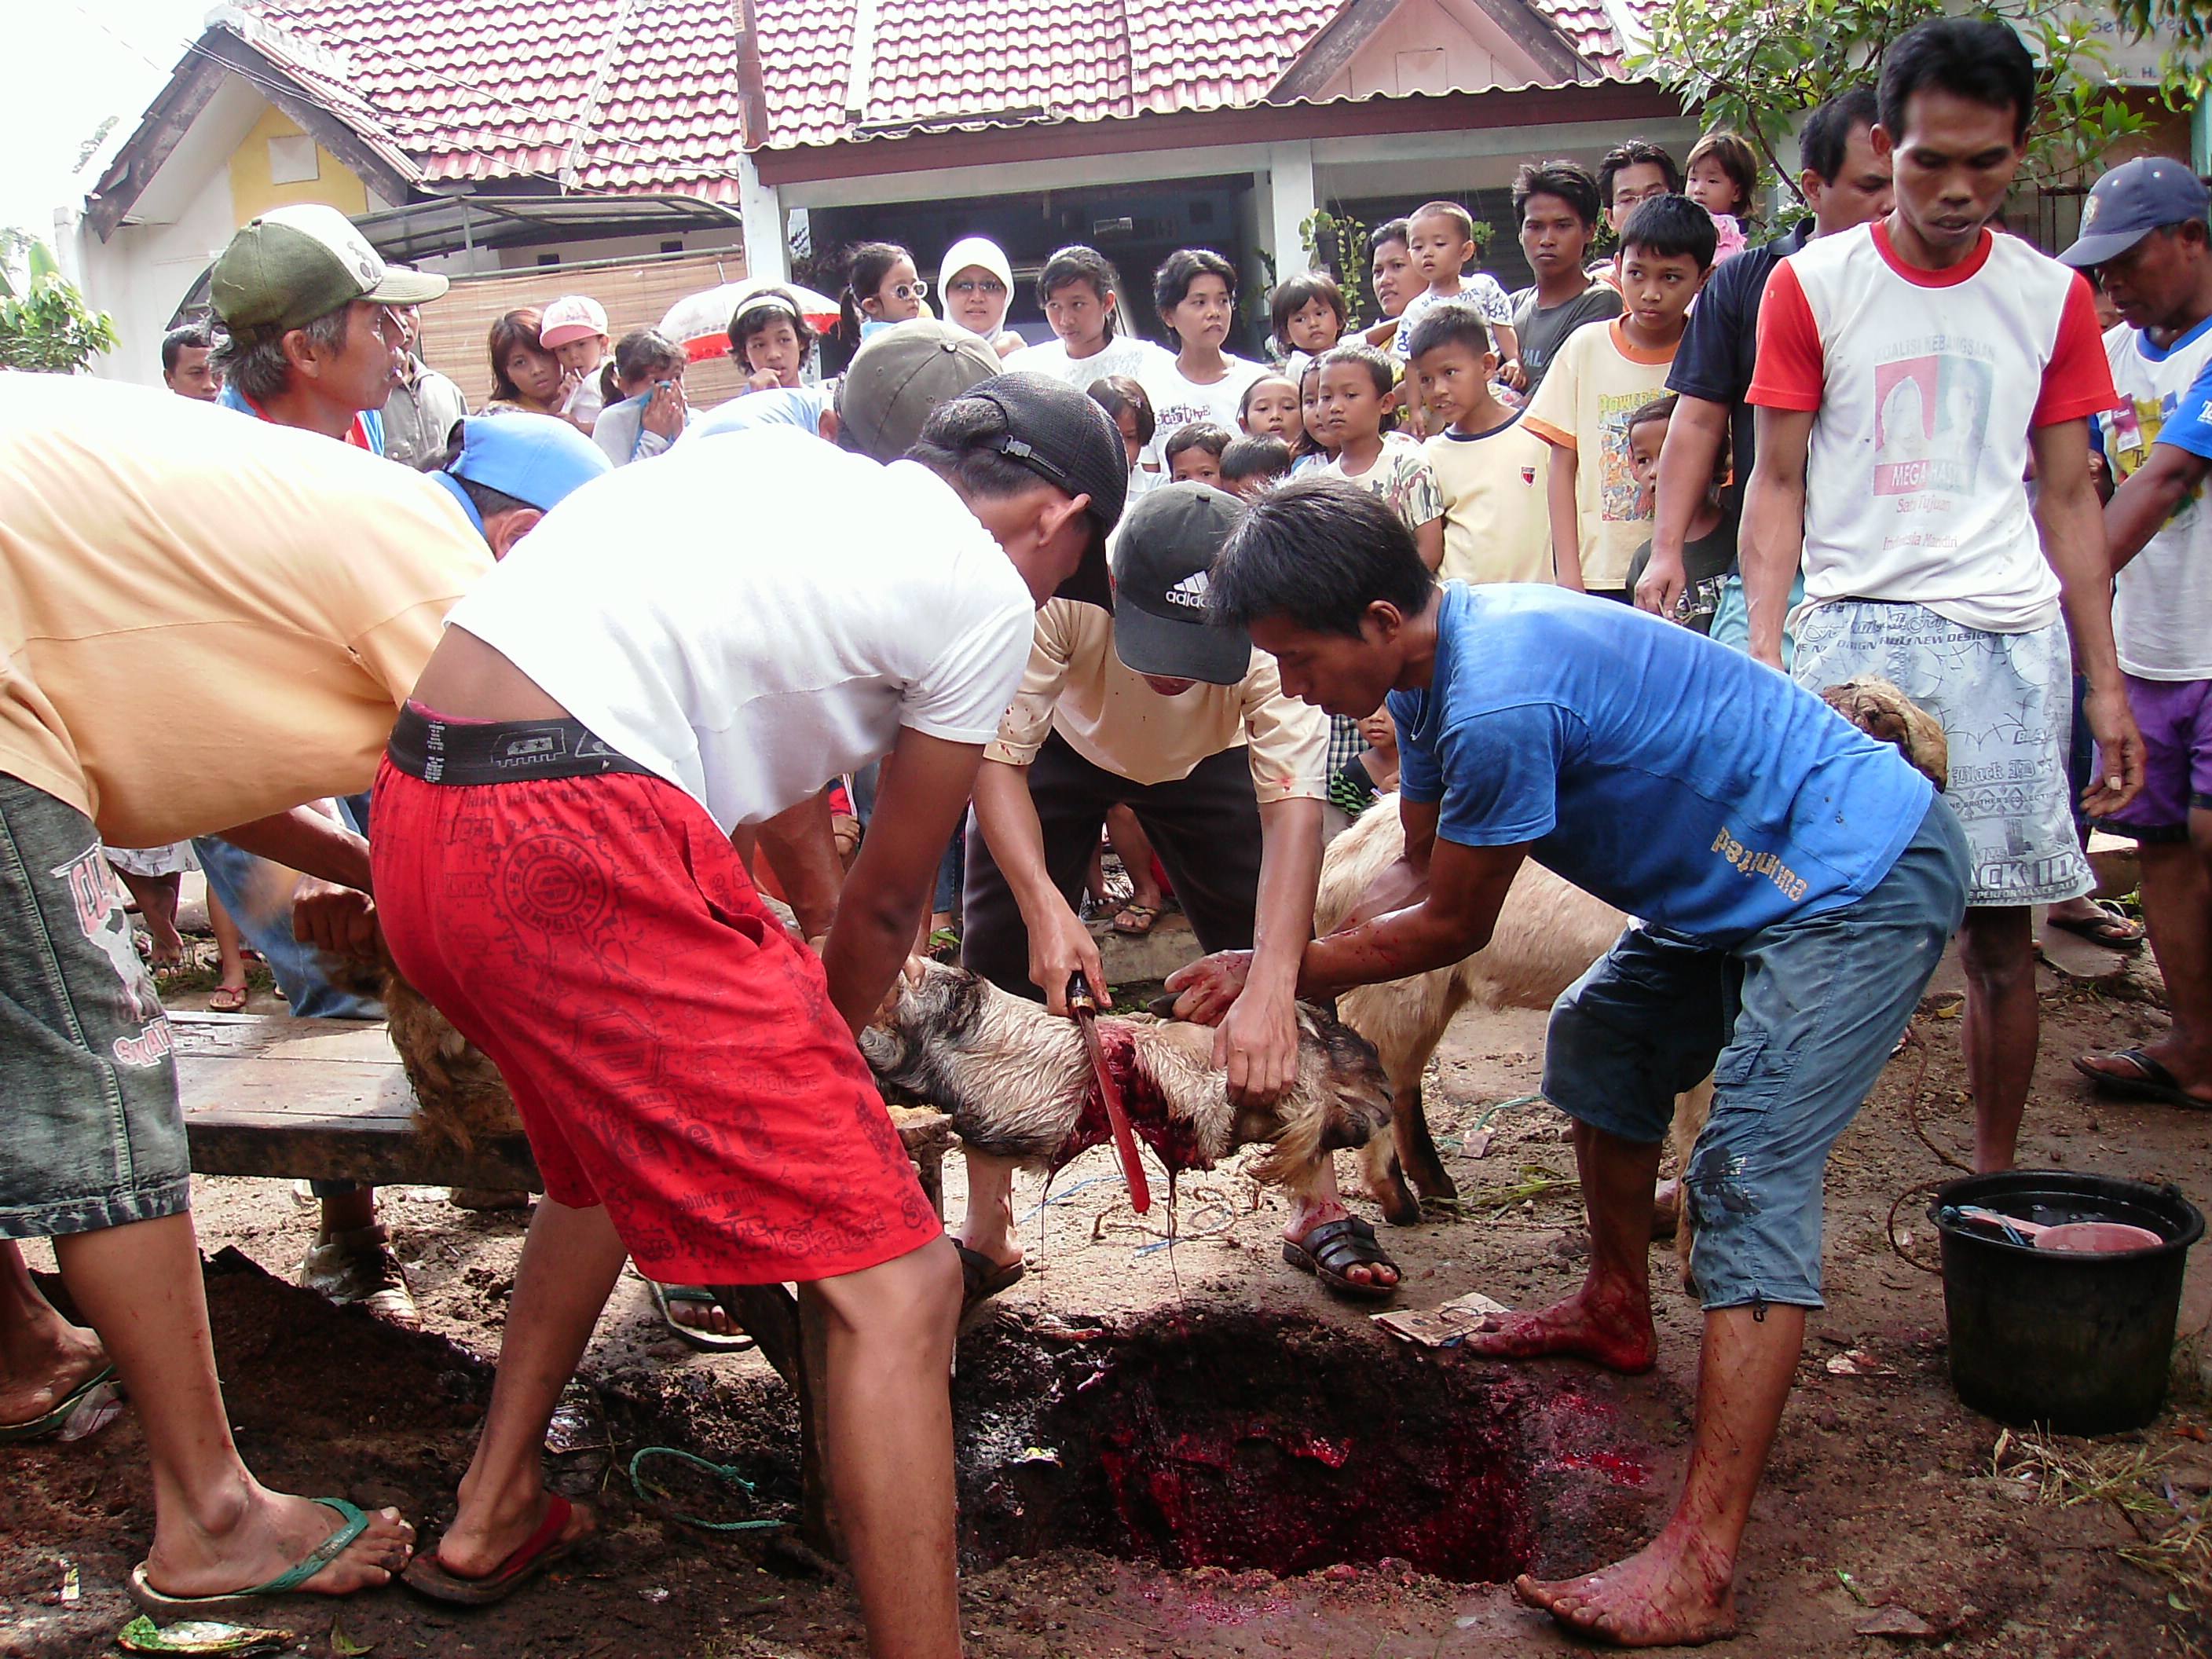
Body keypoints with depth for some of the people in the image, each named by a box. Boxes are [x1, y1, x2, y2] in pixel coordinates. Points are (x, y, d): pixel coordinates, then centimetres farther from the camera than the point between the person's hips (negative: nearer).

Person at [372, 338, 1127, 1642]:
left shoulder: (781, 462, 25)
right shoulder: (986, 591, 2)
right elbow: (890, 898, 11)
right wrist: (824, 1042, 30)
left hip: (422, 813, 10)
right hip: (573, 842, -10)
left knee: (621, 1141, 34)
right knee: (895, 1282, -6)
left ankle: (491, 1518, 45)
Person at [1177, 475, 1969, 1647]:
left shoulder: (1500, 703, -31)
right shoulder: (1436, 654, 1)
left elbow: (1452, 927, -17)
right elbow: (1418, 868, 8)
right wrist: (1283, 977, -4)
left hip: (1863, 882, -11)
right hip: (1750, 879, 11)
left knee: (1751, 1177, -18)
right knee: (1600, 1041, 22)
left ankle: (1700, 1570, -19)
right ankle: (1617, 1312, 41)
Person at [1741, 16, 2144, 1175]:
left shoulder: (2052, 297, 10)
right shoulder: (1813, 286, 2)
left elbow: (2068, 496, 13)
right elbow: (1778, 483, 2)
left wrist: (2105, 684, 9)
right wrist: (1764, 655, -9)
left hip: (2011, 641, 2)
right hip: (1856, 629, -2)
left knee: (2001, 936, 5)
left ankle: (1994, 1179, 19)